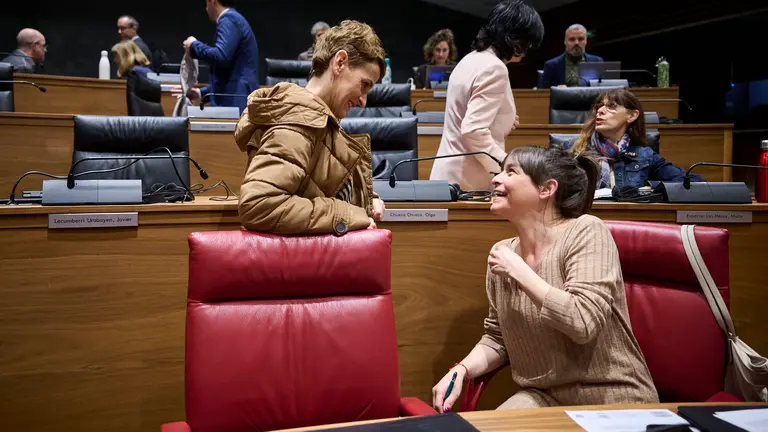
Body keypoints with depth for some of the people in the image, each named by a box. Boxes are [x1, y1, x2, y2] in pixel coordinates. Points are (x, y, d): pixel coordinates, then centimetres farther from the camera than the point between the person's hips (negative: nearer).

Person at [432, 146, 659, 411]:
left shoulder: (585, 231, -13)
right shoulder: (502, 252, 2)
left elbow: (584, 323, -26)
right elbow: (497, 338, 11)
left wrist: (518, 270, -18)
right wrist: (461, 370, -8)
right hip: (544, 397, 5)